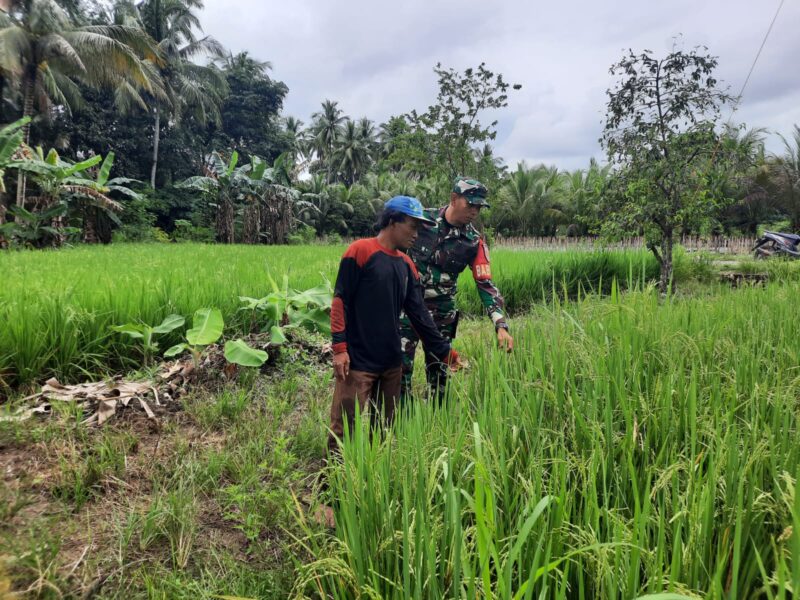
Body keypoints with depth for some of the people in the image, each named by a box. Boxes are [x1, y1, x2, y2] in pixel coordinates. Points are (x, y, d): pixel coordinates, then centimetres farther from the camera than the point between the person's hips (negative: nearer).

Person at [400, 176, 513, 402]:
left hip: (442, 313, 2)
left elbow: (486, 285, -7)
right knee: (400, 367, -1)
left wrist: (501, 326, -16)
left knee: (439, 371, 10)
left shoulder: (474, 241, -6)